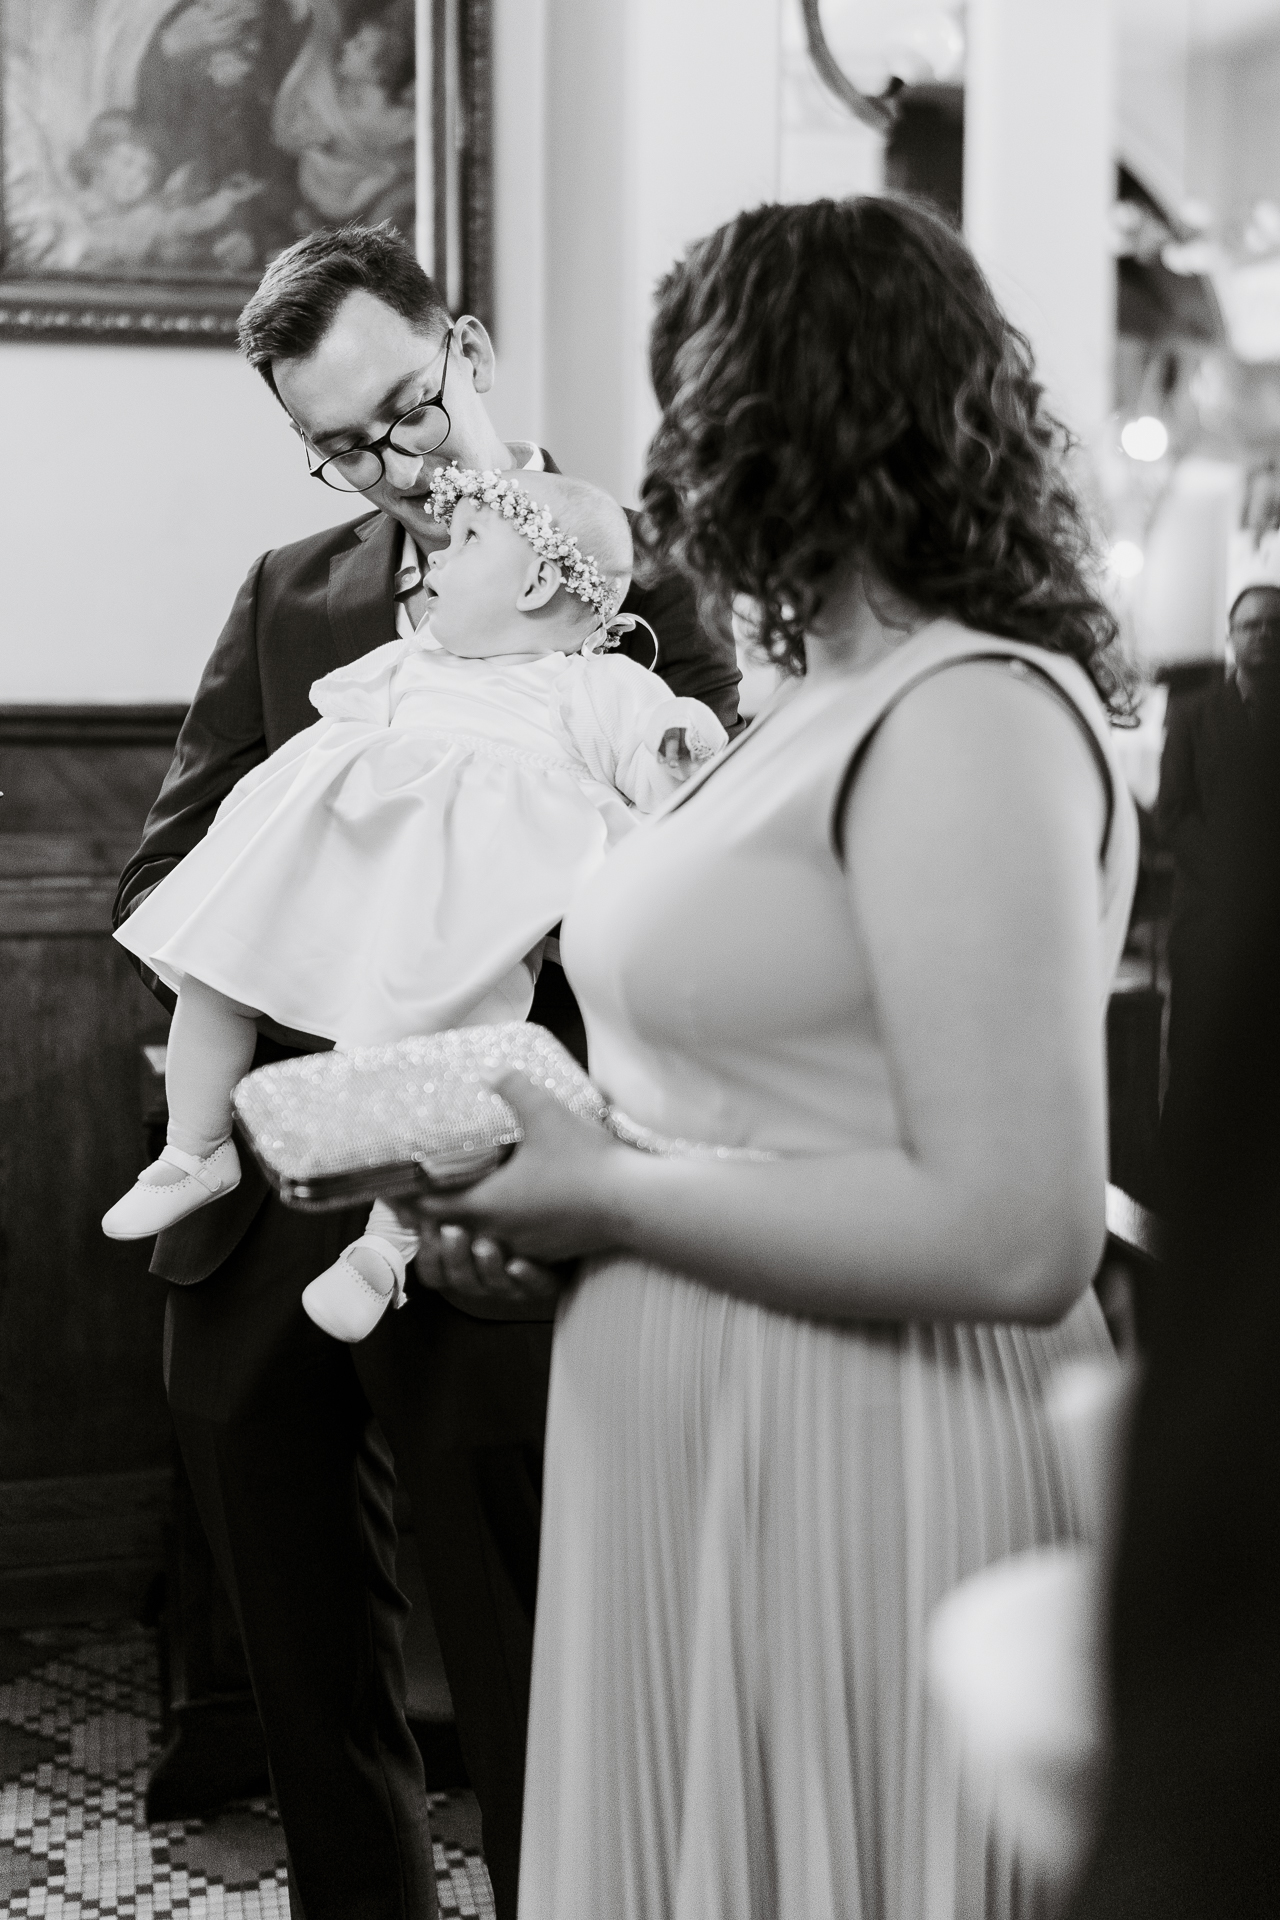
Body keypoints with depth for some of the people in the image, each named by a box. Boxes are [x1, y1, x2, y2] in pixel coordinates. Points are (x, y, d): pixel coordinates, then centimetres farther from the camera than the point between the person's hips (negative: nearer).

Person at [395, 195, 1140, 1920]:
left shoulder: (974, 717, -17)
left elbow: (1014, 1240, -24)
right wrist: (523, 1189, 1)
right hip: (702, 1468, 8)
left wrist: (604, 1194, -17)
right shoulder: (830, 700, 11)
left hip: (859, 1497, -8)